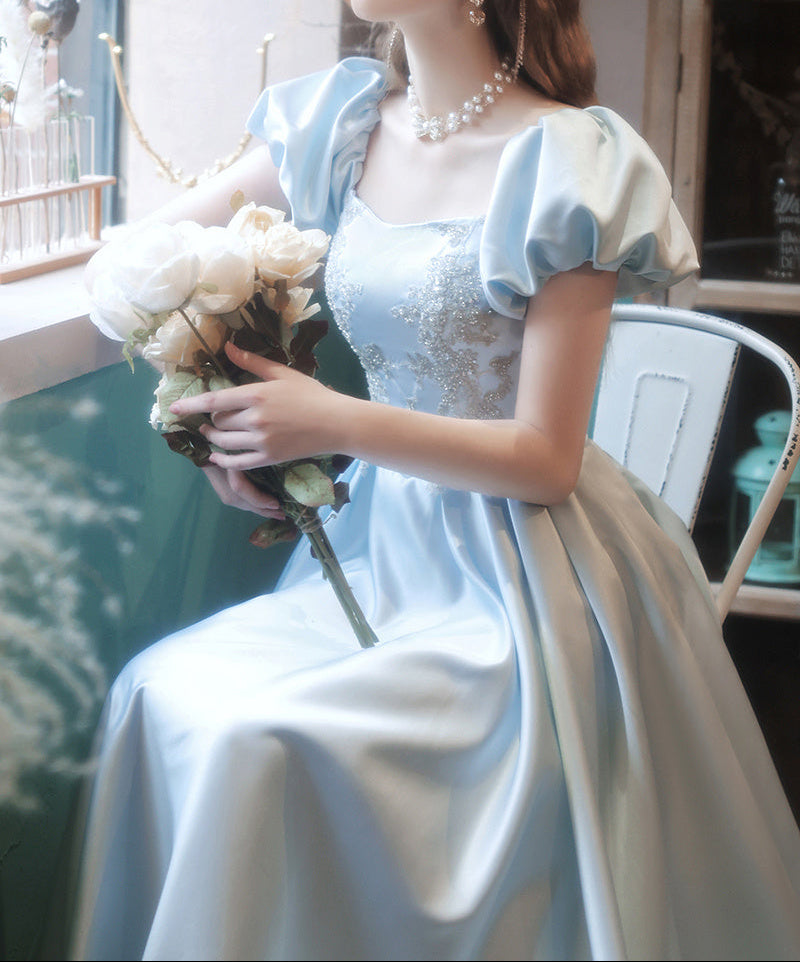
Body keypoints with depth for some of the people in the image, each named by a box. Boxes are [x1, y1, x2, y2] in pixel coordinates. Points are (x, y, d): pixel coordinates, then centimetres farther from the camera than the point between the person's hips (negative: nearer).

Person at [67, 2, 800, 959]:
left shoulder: (564, 161, -14)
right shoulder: (345, 120, 4)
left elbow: (546, 459, -14)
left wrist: (336, 423, -23)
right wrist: (222, 415, 2)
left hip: (517, 572, -6)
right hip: (383, 533, 6)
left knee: (251, 743, -23)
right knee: (159, 693, -13)